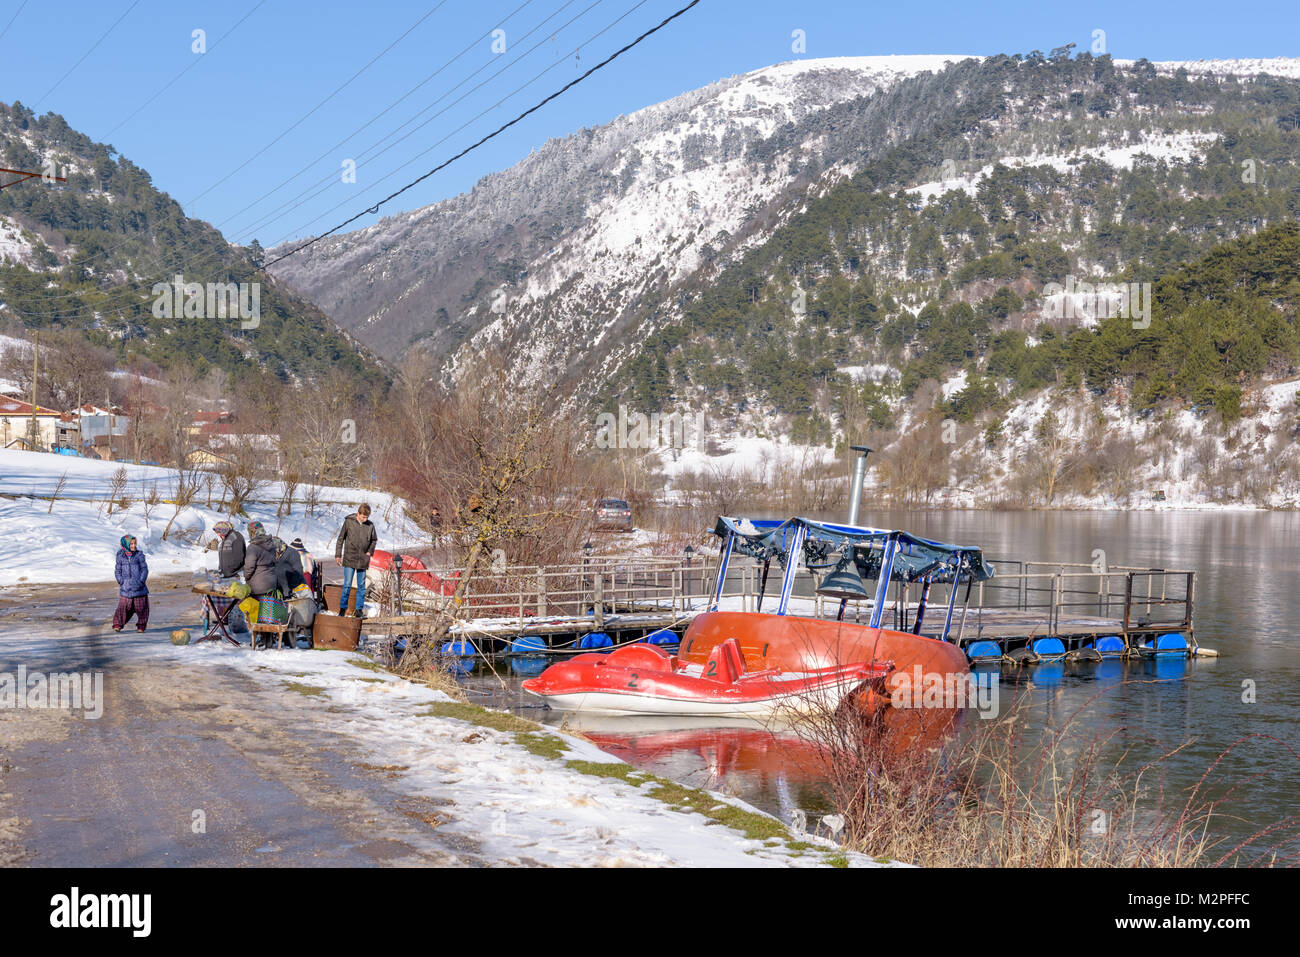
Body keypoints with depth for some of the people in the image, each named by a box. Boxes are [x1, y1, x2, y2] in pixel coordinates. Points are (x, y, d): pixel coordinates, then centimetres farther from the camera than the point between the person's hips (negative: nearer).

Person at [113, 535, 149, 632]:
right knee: (123, 607, -6)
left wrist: (141, 581, -7)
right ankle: (118, 624, 5)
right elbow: (118, 571, 11)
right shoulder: (121, 556, 5)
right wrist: (121, 582, -1)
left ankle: (141, 626, 15)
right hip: (126, 588, 0)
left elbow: (144, 569, 2)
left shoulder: (139, 555, 1)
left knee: (141, 608, 3)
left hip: (139, 587, 0)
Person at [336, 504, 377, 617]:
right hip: (350, 559, -2)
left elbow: (374, 540, 18)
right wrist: (338, 554, 2)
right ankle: (343, 608, 6)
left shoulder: (370, 525, 1)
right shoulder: (348, 522, -5)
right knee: (347, 585, -4)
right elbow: (341, 538, 3)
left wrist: (370, 551, 5)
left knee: (361, 586, 6)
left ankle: (359, 609, 14)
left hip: (363, 560, 2)